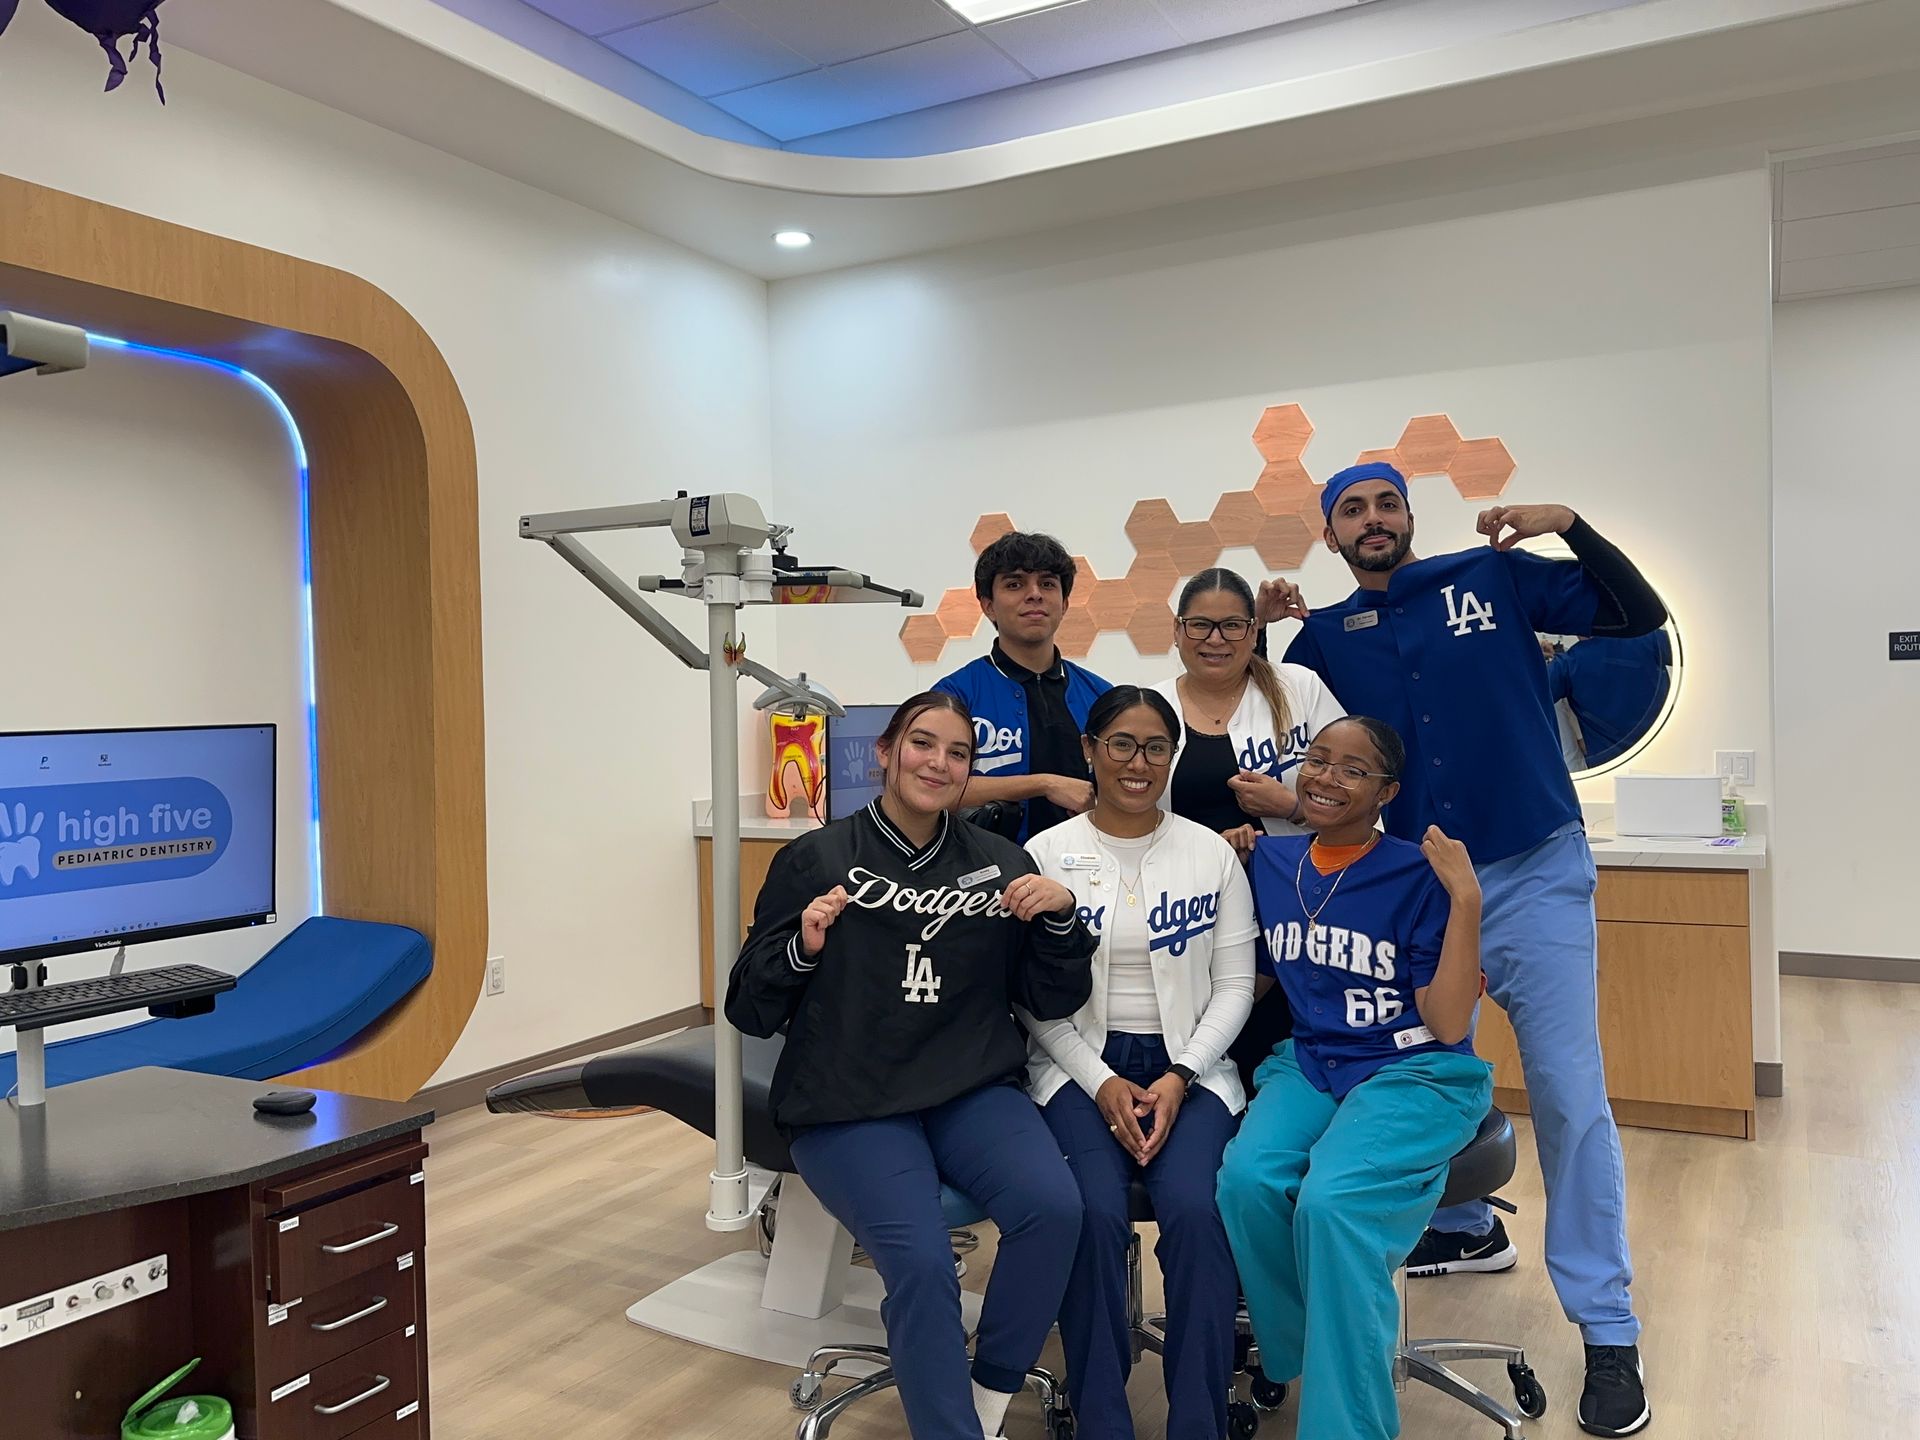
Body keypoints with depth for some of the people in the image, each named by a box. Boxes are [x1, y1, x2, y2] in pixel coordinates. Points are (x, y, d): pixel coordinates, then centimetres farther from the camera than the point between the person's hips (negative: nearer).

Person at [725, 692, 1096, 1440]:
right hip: (849, 1104, -2)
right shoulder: (815, 859, 2)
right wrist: (802, 949, -14)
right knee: (922, 1260, -28)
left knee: (1055, 1208, -25)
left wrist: (1061, 916, -7)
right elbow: (749, 1009, 4)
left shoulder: (1000, 863, 10)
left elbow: (1053, 1002, 10)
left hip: (973, 1090, 3)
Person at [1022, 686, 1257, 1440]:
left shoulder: (1213, 853, 4)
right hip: (1079, 1066, 0)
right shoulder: (1046, 854, 1)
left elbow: (1235, 984, 4)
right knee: (1094, 1214, -26)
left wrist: (1178, 1078, -9)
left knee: (1195, 1210, -26)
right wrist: (1101, 1083, -12)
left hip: (1188, 1067, 1)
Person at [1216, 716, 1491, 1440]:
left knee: (1330, 1201, -31)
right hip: (1310, 1063, 4)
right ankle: (1303, 1359, 1)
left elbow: (1446, 1025, -11)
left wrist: (1466, 900, -19)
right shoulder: (1269, 859, 5)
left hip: (1418, 1073, -4)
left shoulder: (1418, 875, -9)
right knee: (1247, 1179, -26)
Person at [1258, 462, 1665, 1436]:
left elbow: (1639, 616, 0)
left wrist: (1568, 525, -13)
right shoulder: (1325, 636, 5)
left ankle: (1607, 1330, 8)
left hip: (1534, 873, -3)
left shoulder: (1493, 578, 0)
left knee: (1568, 1094, -4)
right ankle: (1466, 1228, 40)